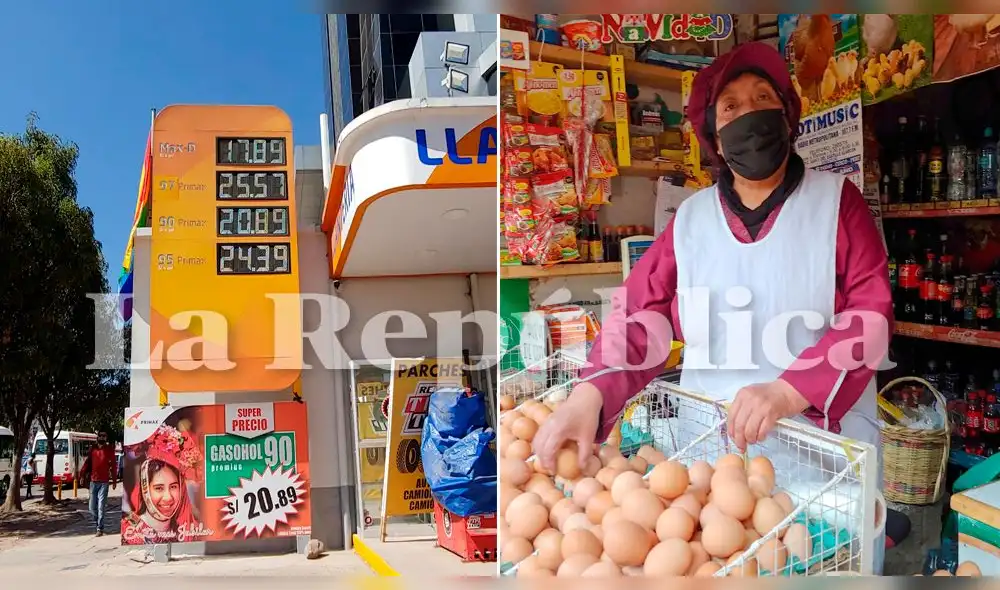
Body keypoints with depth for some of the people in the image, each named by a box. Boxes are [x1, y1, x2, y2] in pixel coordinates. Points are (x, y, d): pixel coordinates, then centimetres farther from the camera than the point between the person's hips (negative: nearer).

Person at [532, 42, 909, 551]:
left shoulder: (836, 200, 0)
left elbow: (870, 314, -10)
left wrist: (788, 392, -26)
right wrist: (589, 395, -20)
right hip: (710, 442, 2)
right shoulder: (690, 217, 6)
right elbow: (639, 317, -2)